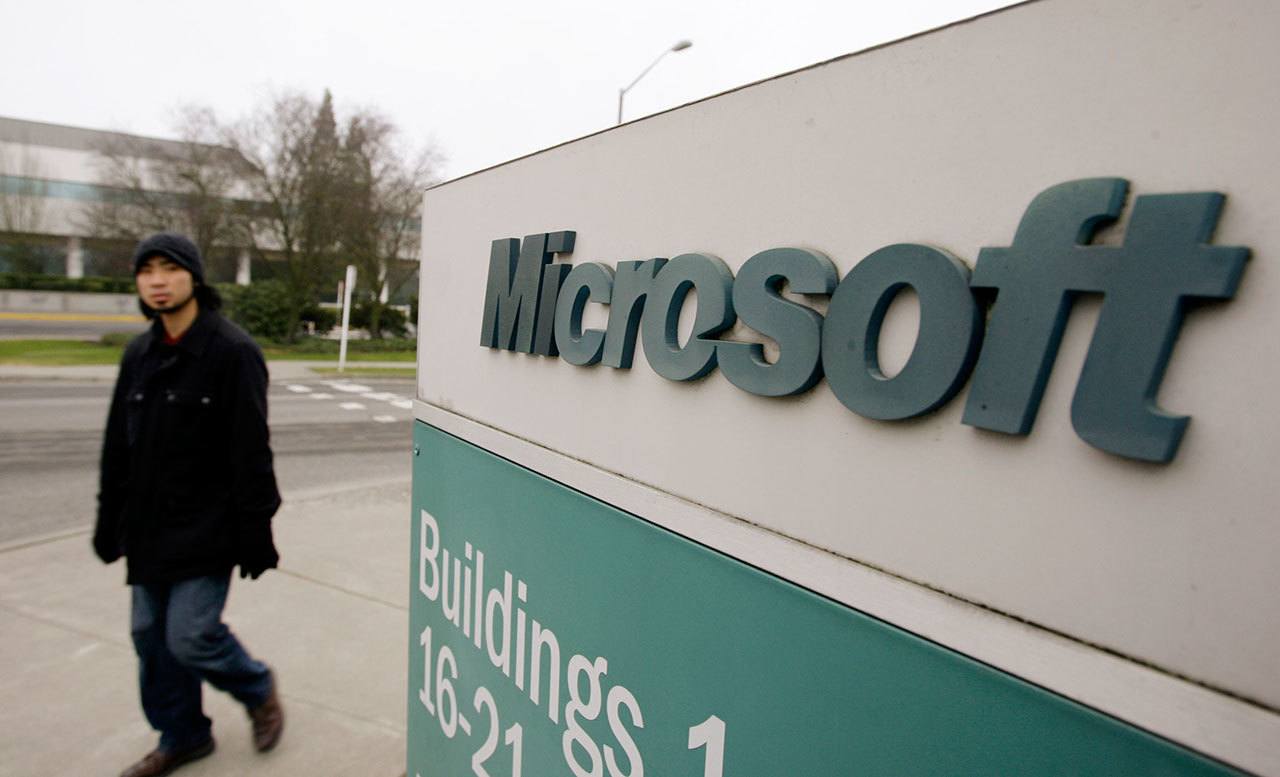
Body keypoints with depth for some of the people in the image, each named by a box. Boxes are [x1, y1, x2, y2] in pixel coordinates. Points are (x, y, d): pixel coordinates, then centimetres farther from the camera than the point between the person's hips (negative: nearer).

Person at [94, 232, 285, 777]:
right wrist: (110, 521, 14)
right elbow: (118, 446, 14)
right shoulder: (139, 353, 7)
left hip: (206, 529, -7)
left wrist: (255, 533, -16)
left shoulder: (232, 350, -14)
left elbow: (250, 453, -16)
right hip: (148, 527, 7)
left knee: (191, 637, -6)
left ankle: (258, 690, 23)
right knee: (151, 636, 13)